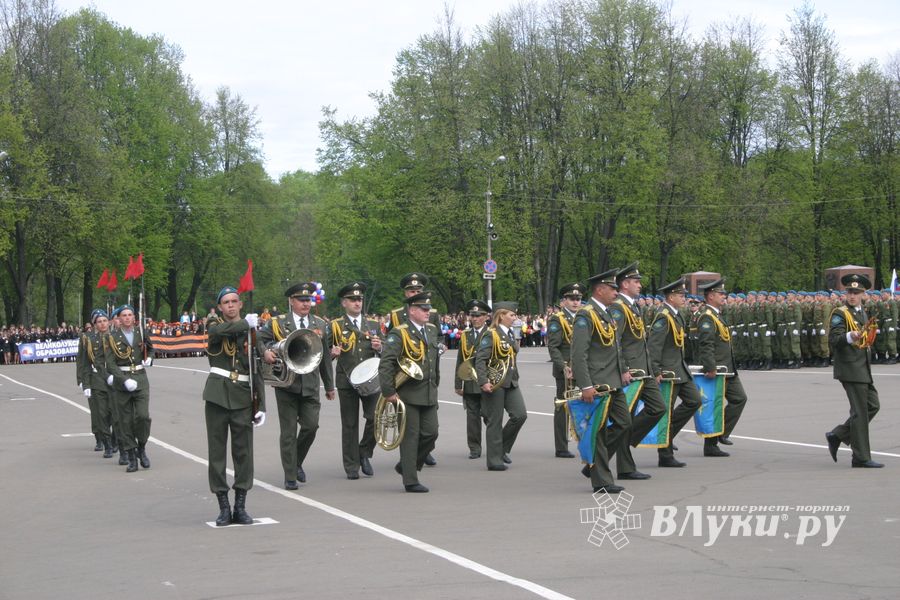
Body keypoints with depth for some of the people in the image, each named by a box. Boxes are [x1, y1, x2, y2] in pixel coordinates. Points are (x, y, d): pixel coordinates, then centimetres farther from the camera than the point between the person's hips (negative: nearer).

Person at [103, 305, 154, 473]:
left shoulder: (141, 332, 7)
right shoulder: (111, 337, -1)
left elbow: (150, 348, 26)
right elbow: (110, 364, -7)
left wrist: (149, 359, 3)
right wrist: (125, 380, -19)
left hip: (140, 379, 1)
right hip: (121, 382, -1)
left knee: (143, 416, -13)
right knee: (125, 421, 1)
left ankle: (141, 448, 10)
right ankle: (131, 458, 8)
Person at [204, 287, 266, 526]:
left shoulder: (251, 332, 10)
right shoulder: (213, 324, 7)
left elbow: (257, 371, 7)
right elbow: (218, 330, -22)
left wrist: (261, 405, 0)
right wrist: (245, 323, -10)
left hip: (243, 397, 1)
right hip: (217, 395, -1)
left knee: (243, 452, 2)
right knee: (217, 451, 1)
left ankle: (240, 507, 9)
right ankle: (224, 508, 8)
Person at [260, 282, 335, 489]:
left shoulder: (320, 325, 12)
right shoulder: (277, 323, 3)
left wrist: (329, 385, 19)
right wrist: (265, 353, -17)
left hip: (310, 385, 2)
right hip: (286, 384, -2)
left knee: (311, 426, -5)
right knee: (288, 432, 1)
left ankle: (297, 462, 22)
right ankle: (290, 477, 8)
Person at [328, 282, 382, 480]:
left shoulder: (374, 325, 12)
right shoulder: (335, 326, 4)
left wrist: (379, 348, -7)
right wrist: (332, 353, -15)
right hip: (346, 381, -2)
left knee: (375, 418, -11)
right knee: (349, 424, 3)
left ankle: (364, 453, 13)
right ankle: (352, 467, 11)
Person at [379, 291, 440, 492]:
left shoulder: (432, 331, 12)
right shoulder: (399, 333, -11)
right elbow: (385, 364, -16)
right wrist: (388, 392, -17)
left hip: (429, 395, 7)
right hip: (408, 395, -7)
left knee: (431, 433, 5)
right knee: (410, 437, -1)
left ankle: (406, 466, 25)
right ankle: (410, 481, 6)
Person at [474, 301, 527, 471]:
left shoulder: (511, 334, 14)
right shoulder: (491, 335, -10)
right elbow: (480, 359, -16)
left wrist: (515, 377, 18)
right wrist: (484, 382, -24)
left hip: (511, 382, 7)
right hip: (495, 384, -7)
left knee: (520, 415, -3)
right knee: (495, 421, -1)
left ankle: (503, 449, 15)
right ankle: (495, 460, 6)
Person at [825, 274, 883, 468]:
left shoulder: (862, 313, 16)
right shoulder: (840, 313, -9)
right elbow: (833, 339, -20)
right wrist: (850, 337, -36)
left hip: (863, 369, 9)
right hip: (850, 369, -9)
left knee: (872, 405, 10)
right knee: (860, 411, -6)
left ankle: (837, 435, 19)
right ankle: (861, 457, -1)